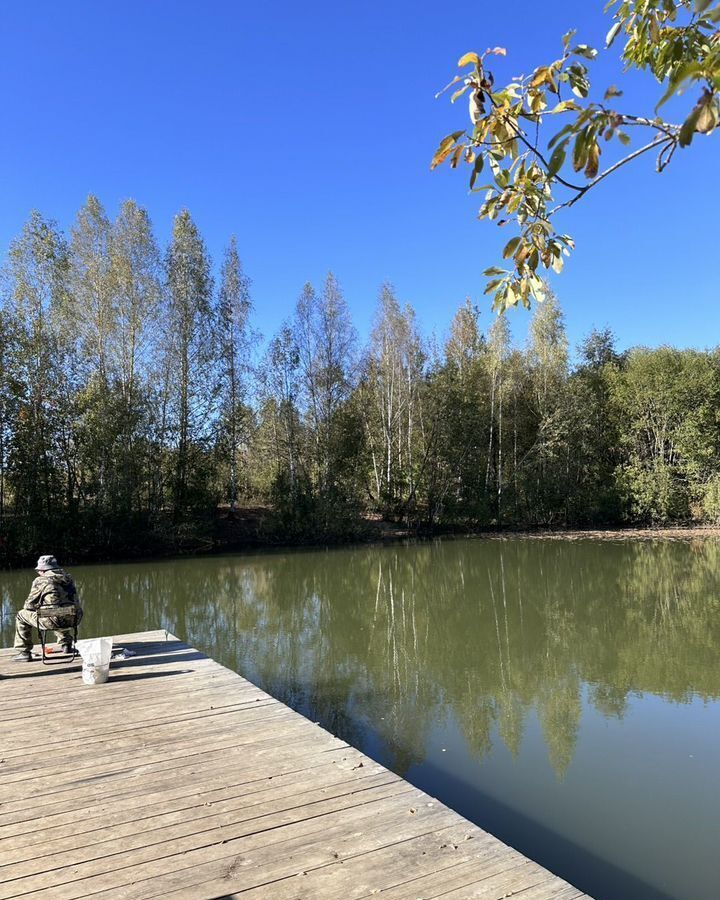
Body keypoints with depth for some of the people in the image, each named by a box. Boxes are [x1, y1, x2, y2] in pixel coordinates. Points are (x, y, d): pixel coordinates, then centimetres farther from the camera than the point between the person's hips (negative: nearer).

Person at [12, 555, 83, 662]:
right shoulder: (69, 579, 14)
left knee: (21, 615, 18)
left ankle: (24, 652, 18)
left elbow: (29, 605, 3)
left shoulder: (40, 581, -2)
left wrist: (38, 608, 27)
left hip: (52, 622, -5)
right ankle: (66, 645, 39)